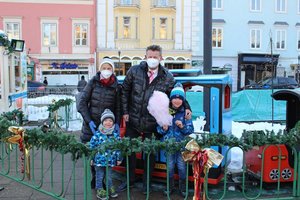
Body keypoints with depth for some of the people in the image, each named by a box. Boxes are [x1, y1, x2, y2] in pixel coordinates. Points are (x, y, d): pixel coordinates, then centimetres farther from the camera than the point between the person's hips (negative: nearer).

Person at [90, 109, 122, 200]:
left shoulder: (115, 134, -3)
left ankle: (110, 188, 33)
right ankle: (99, 190, 24)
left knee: (109, 175, 15)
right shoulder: (98, 134, -9)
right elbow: (92, 146, -4)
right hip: (99, 159, -1)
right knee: (100, 176, 10)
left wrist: (119, 158, 5)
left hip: (110, 160, 2)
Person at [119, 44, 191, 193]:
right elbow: (125, 91, 4)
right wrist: (125, 111, 1)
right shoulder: (134, 71, -6)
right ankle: (130, 180, 33)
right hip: (132, 120, 2)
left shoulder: (167, 78, -8)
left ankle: (146, 183, 29)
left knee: (150, 153, 9)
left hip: (152, 123, -1)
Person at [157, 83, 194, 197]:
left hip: (182, 143, -1)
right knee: (170, 166, 10)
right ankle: (170, 187, 28)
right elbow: (159, 128, 6)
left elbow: (191, 129, -3)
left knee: (182, 167, 4)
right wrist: (163, 129, -14)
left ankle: (182, 188, 24)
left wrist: (182, 127, -20)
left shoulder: (185, 112, -3)